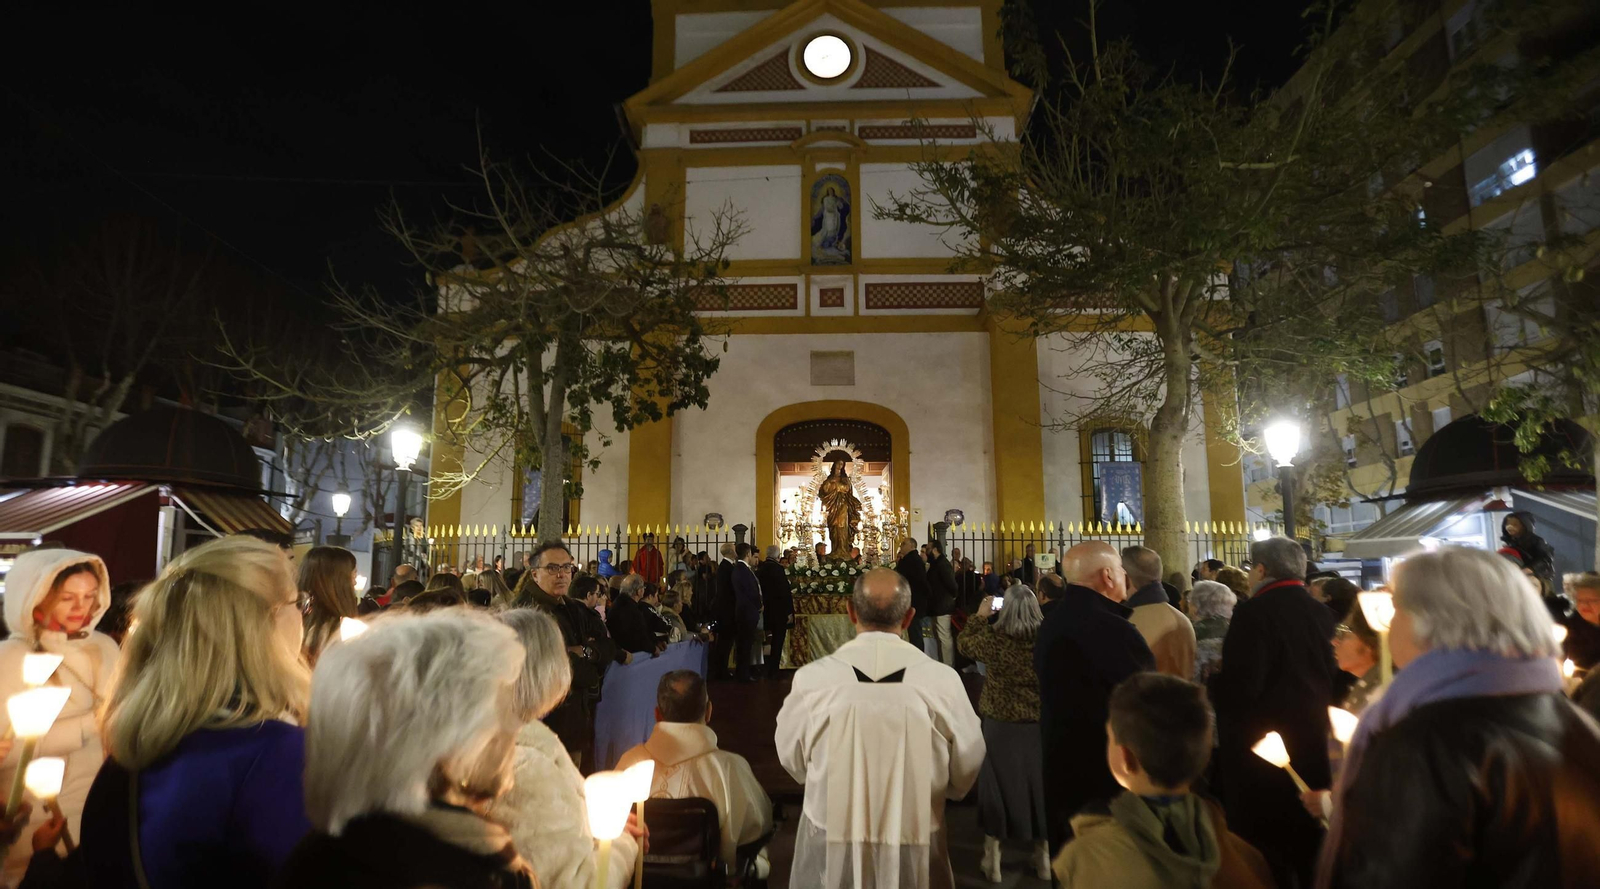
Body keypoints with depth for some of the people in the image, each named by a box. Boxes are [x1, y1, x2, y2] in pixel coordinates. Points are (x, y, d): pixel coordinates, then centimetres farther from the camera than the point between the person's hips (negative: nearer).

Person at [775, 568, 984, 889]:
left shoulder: (812, 677, -18)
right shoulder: (943, 679, -17)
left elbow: (793, 759, -2)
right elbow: (966, 769, -4)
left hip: (829, 840, 0)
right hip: (918, 842, 1)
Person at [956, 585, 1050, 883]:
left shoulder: (993, 640, -16)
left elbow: (964, 643, 1)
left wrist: (980, 615, 12)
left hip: (1001, 724, -2)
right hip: (1040, 724, 2)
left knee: (999, 785, 13)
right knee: (1039, 784, 17)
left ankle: (992, 859, 24)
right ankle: (1043, 856, 32)